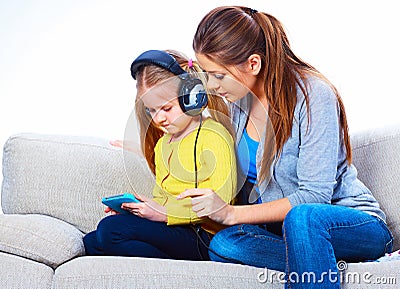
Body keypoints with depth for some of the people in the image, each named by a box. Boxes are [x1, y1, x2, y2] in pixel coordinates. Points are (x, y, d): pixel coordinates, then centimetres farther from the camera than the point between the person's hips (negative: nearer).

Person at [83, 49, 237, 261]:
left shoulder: (213, 137, -9)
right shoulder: (162, 143, 20)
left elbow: (221, 201, -17)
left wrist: (165, 214, -19)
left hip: (203, 236, -9)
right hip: (171, 228, 9)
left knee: (112, 229, -24)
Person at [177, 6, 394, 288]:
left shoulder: (313, 94, -18)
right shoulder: (236, 100, 3)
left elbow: (315, 196, -22)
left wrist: (231, 213, -26)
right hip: (278, 225, 6)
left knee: (302, 217, -41)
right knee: (224, 243, -28)